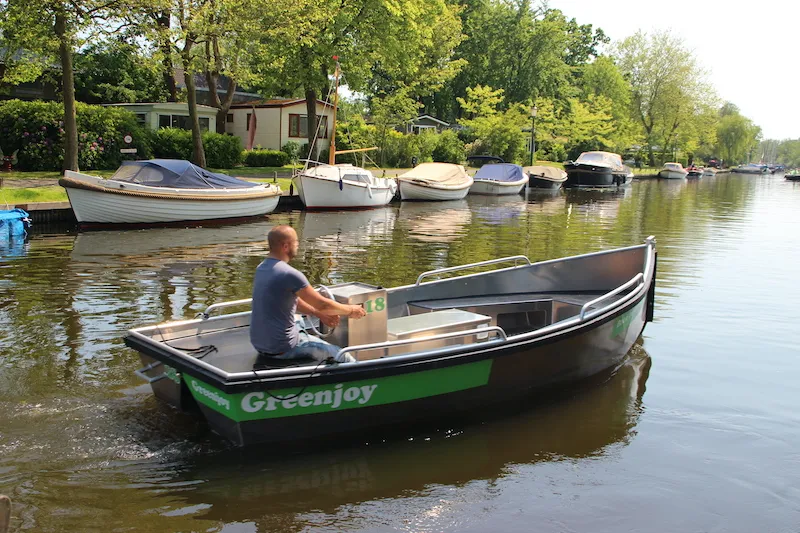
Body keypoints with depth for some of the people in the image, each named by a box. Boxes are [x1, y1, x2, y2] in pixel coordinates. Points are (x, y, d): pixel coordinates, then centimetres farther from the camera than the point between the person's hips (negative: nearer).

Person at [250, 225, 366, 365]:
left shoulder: (262, 268, 6)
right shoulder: (290, 274, -22)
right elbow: (322, 304, -12)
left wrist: (319, 314, 17)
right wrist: (351, 311, 3)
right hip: (281, 348, -9)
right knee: (345, 358, 0)